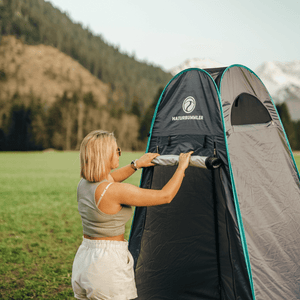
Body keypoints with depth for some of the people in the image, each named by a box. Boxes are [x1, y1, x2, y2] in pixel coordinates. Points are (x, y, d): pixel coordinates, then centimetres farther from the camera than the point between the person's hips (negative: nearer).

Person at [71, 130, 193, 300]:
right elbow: (165, 196, -14)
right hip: (109, 264, -8)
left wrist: (136, 164, 31)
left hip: (83, 260, 8)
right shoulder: (116, 191, -21)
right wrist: (181, 167, -1)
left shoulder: (83, 184, 2)